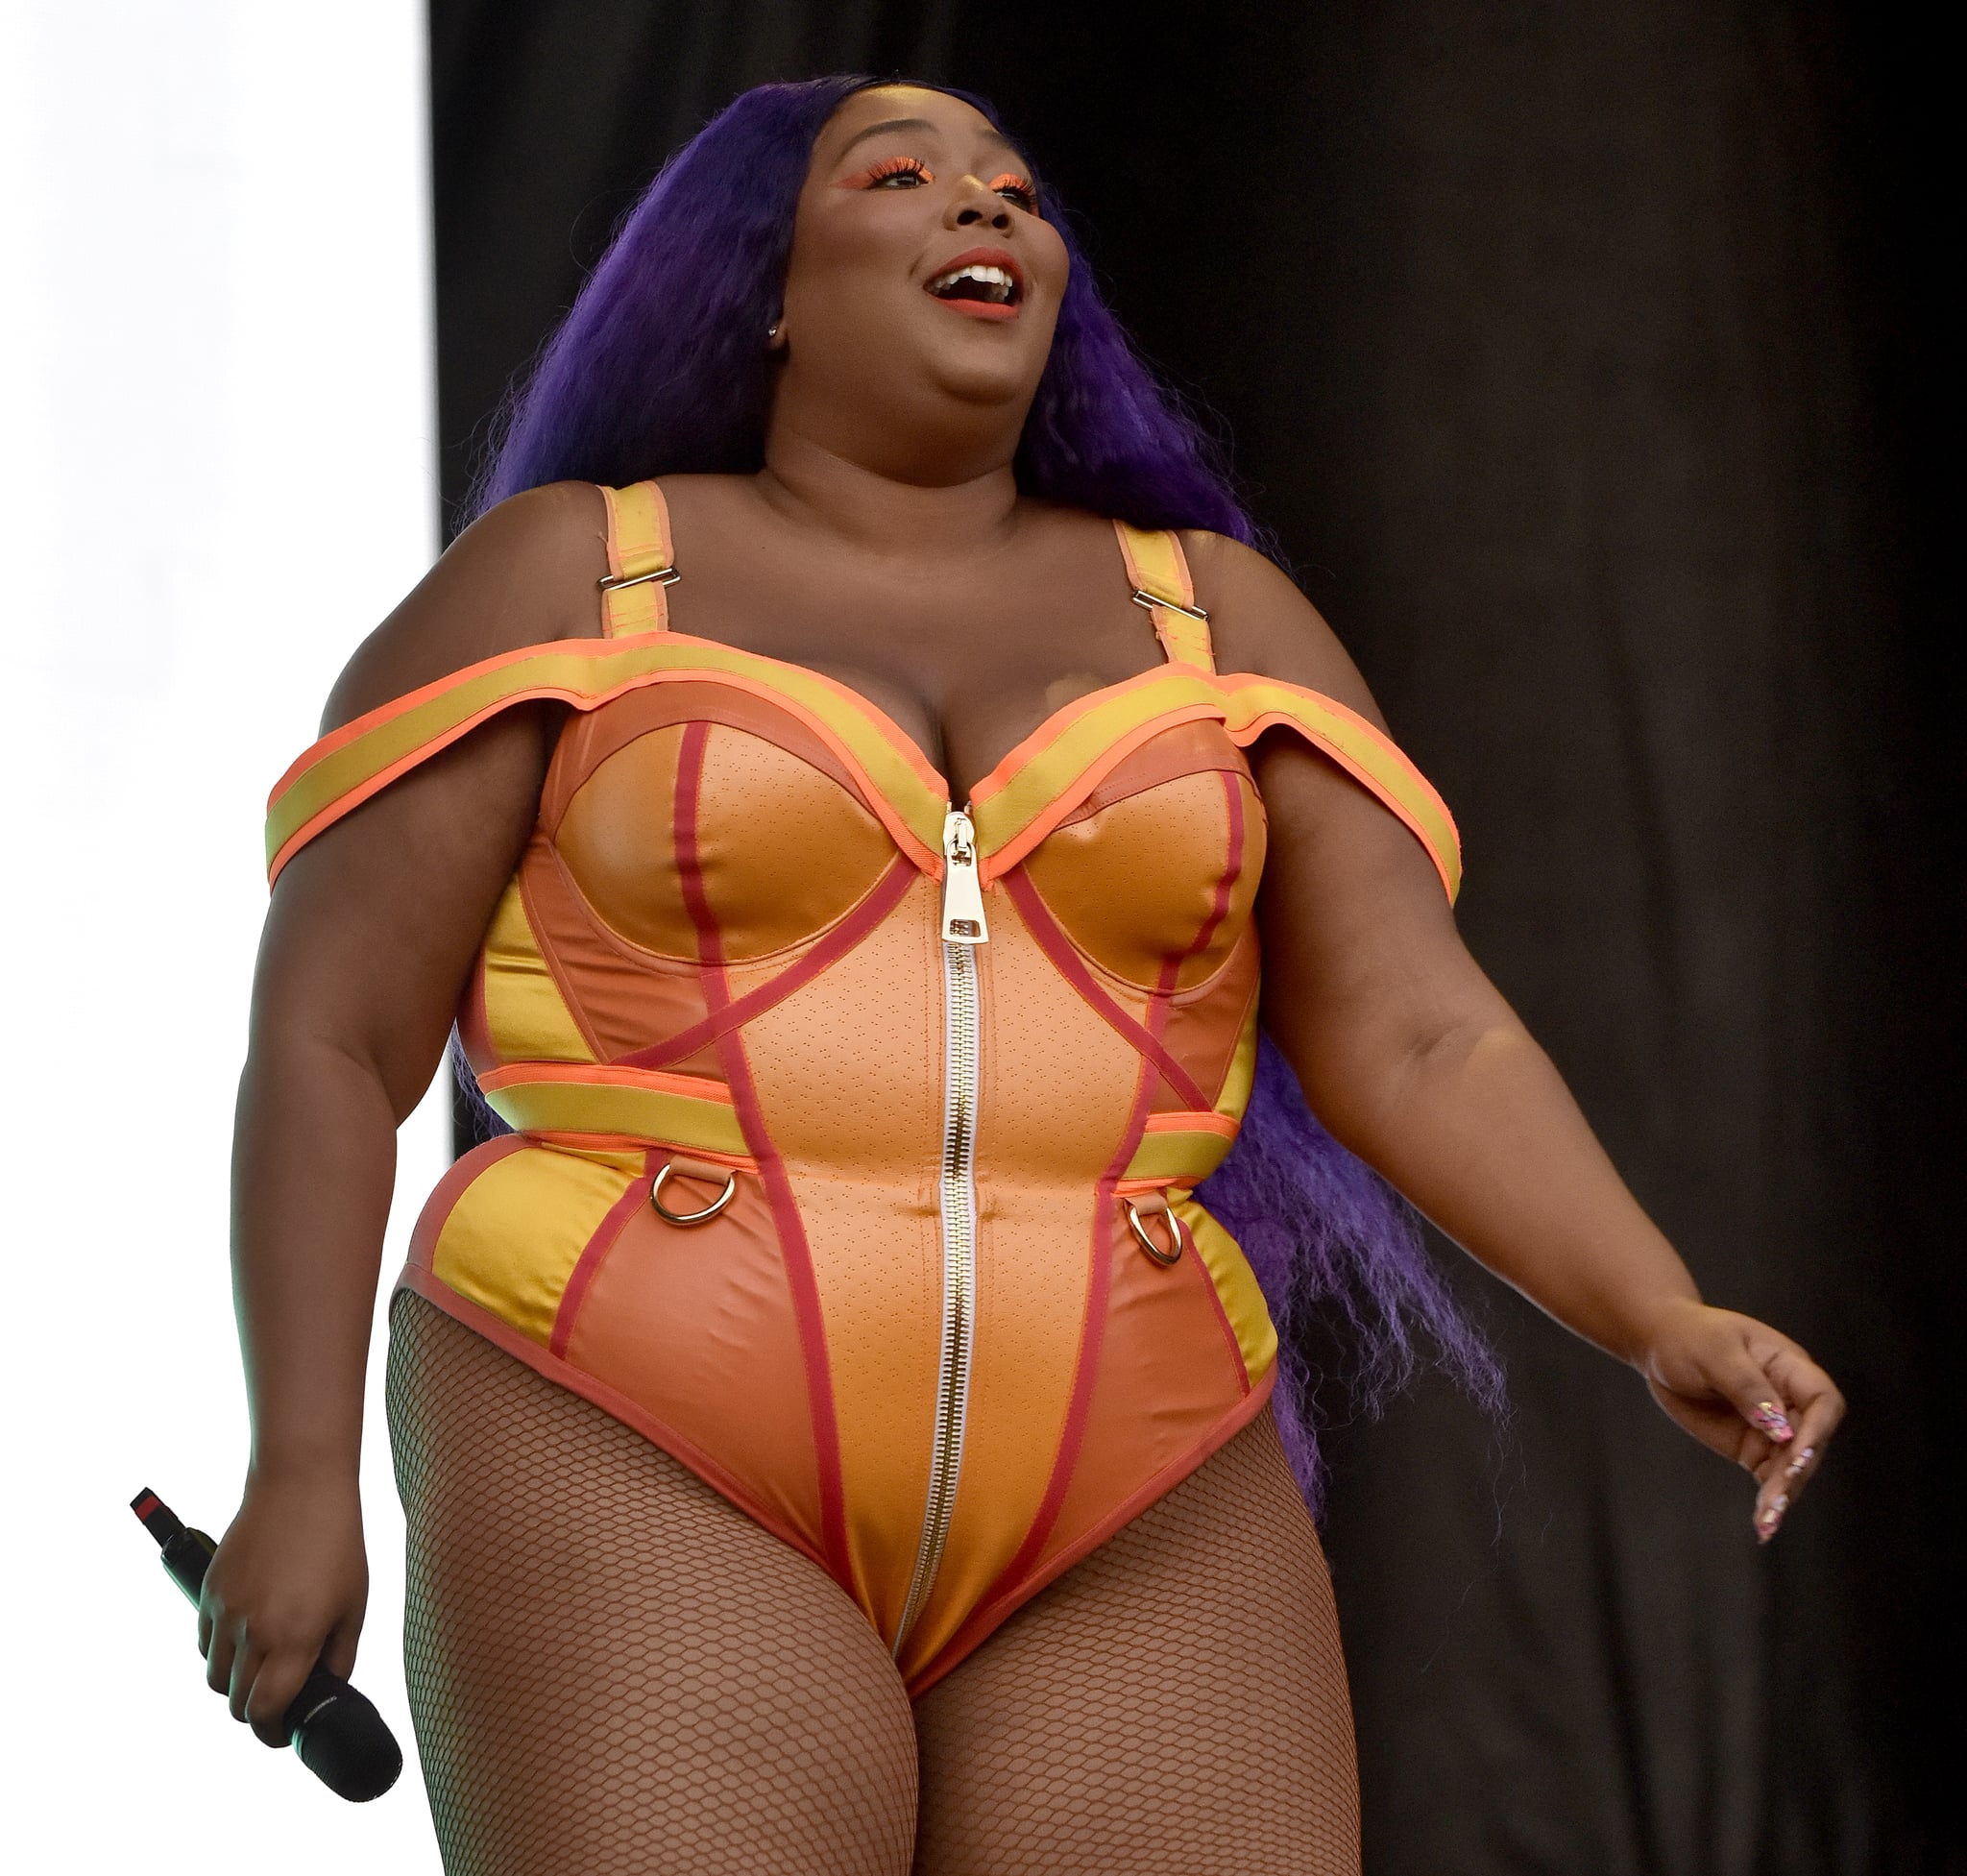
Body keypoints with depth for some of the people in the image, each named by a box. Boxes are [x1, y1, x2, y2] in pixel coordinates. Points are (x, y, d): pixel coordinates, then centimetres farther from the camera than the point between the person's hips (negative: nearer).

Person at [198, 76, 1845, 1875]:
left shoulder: (1216, 620, 12)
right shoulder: (567, 577, 4)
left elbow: (1421, 1042, 4)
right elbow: (326, 1038, 2)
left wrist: (1670, 1326, -13)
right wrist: (302, 1473, -7)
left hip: (1112, 1547, 4)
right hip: (658, 1512, -4)